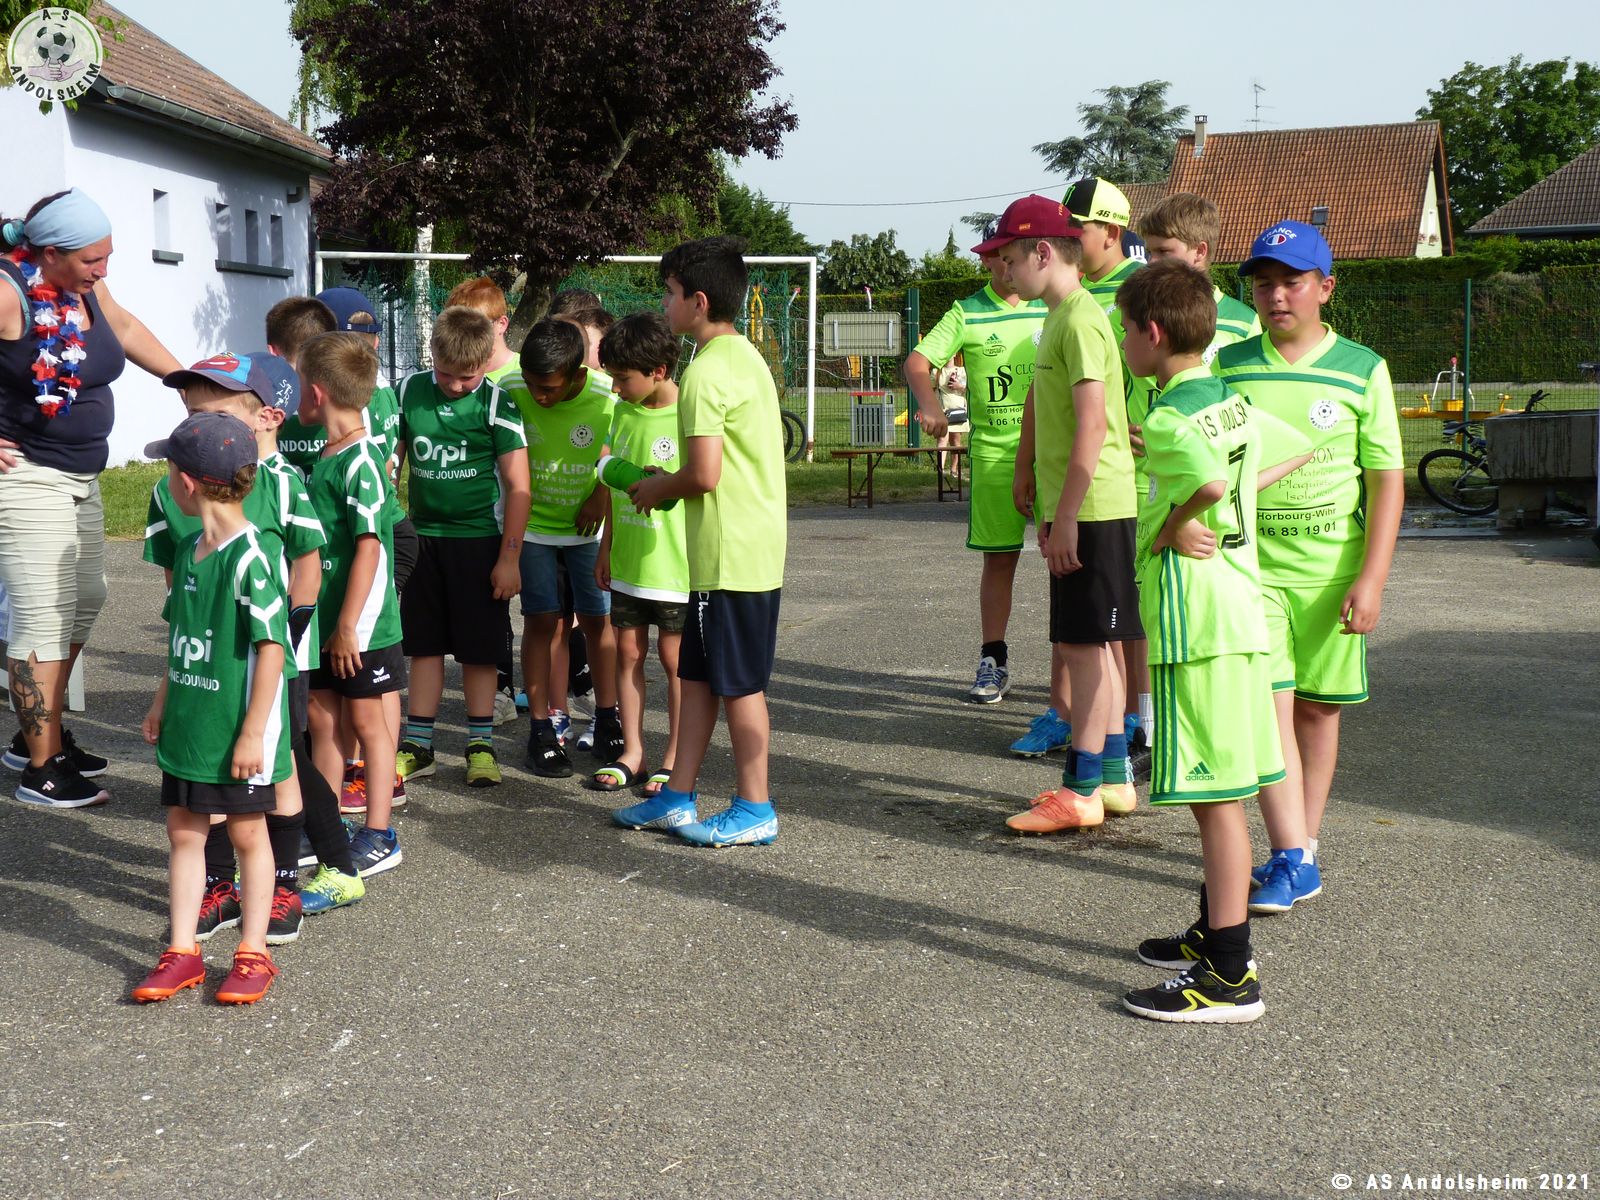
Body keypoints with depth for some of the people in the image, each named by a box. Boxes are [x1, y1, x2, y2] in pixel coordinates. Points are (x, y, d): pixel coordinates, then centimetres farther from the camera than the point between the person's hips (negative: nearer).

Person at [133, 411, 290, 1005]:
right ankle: (182, 951, 22)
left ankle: (253, 953, 18)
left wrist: (253, 732, -19)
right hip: (188, 724, 8)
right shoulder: (188, 550, 6)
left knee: (246, 832, 6)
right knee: (183, 829, 11)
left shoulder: (249, 559, -19)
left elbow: (271, 648, -19)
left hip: (237, 728, -8)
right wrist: (162, 703, 18)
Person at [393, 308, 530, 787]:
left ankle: (481, 744, 16)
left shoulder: (495, 402, -8)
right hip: (422, 536, 3)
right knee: (423, 644, 9)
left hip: (479, 539, -3)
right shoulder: (409, 391, 1)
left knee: (478, 648, 4)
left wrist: (509, 557, -10)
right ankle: (417, 745, 17)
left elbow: (518, 485, -8)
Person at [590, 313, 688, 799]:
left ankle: (676, 759, 13)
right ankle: (632, 752, 20)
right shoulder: (623, 413, 8)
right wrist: (607, 547, 16)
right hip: (628, 560, 6)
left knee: (674, 658, 3)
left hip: (675, 563, -6)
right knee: (628, 653, 10)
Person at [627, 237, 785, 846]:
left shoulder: (707, 371, -17)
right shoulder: (745, 356, 13)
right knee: (698, 674, 14)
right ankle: (678, 797, 21)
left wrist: (656, 488, -5)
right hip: (754, 544, 10)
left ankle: (755, 811, 11)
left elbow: (704, 474, -23)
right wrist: (667, 484, 16)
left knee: (738, 681, 0)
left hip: (728, 554, -10)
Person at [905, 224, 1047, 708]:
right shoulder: (967, 314, 2)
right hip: (994, 452, -1)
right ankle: (992, 661, 13)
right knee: (998, 558, 4)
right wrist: (929, 402, -25)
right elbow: (917, 362, -5)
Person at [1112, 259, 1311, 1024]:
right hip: (1238, 612, 10)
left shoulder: (1170, 418, -16)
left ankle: (1230, 978, -1)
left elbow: (1211, 481, -35)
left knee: (1214, 795, -6)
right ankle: (1216, 934, 33)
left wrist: (1172, 526, -17)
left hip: (1196, 620, -10)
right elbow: (1300, 450, 29)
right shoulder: (1232, 404, 13)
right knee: (1219, 792, 19)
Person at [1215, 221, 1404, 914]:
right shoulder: (1229, 367, 3)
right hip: (1250, 565, 0)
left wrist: (1371, 578, -7)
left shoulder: (1361, 370, -1)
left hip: (1332, 567, 0)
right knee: (1266, 706, -8)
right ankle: (1292, 859, -5)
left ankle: (1302, 848, 21)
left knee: (1318, 706, 8)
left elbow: (1386, 480, -1)